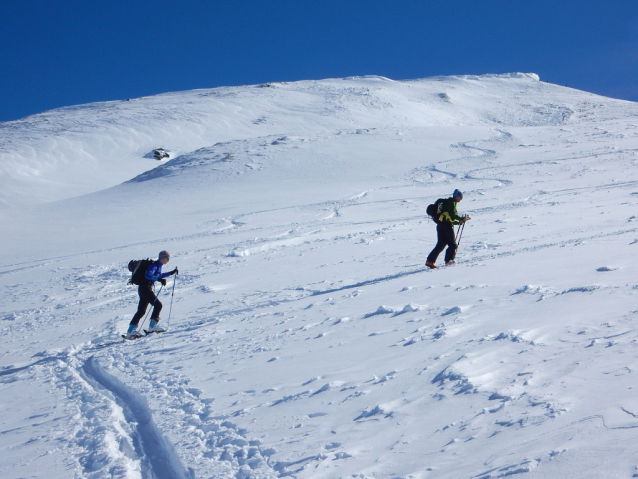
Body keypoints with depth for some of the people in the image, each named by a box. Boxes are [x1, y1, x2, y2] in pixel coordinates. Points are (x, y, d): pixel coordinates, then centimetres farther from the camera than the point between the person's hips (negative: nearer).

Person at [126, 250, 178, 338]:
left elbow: (159, 275, 35)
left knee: (141, 311, 7)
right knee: (158, 305, -11)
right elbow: (147, 275, -29)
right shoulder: (154, 265, -14)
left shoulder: (158, 266, 16)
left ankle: (131, 331, 6)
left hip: (148, 289, 10)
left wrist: (172, 272, 35)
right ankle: (152, 326, -5)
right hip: (145, 288, -10)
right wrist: (159, 279, -35)